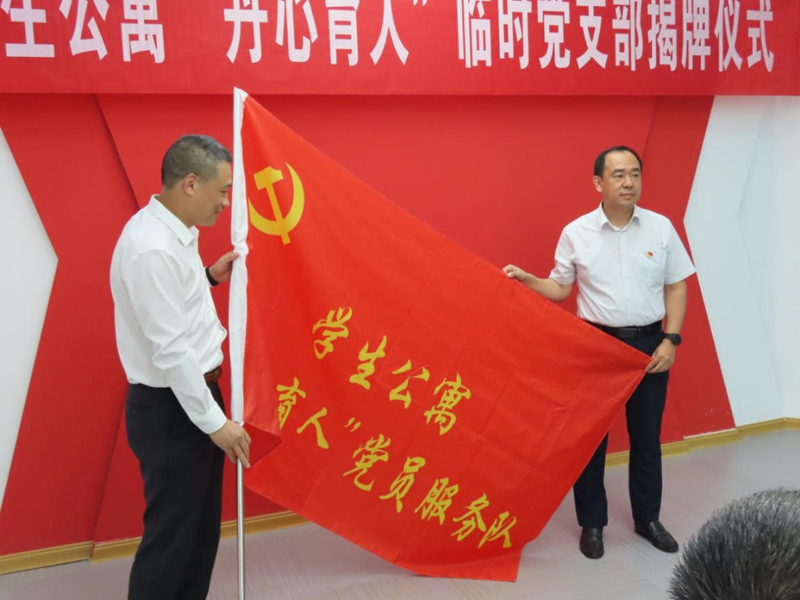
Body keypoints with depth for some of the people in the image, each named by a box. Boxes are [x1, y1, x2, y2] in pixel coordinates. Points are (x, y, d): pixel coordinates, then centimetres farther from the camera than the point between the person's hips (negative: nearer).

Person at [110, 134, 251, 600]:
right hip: (170, 409, -10)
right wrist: (215, 421, -20)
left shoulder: (176, 234, 7)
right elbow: (171, 350, -25)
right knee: (171, 536, 3)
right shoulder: (151, 246, -24)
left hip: (194, 395, 10)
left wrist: (209, 277, 7)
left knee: (202, 530, 19)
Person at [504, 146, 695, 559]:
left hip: (649, 344, 2)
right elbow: (560, 289, 1)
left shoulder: (661, 228, -1)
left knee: (646, 436, 13)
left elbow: (676, 287, 3)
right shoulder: (576, 233, -5)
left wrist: (671, 339, -5)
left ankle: (648, 518, 31)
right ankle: (592, 523, 22)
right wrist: (526, 279, -16)